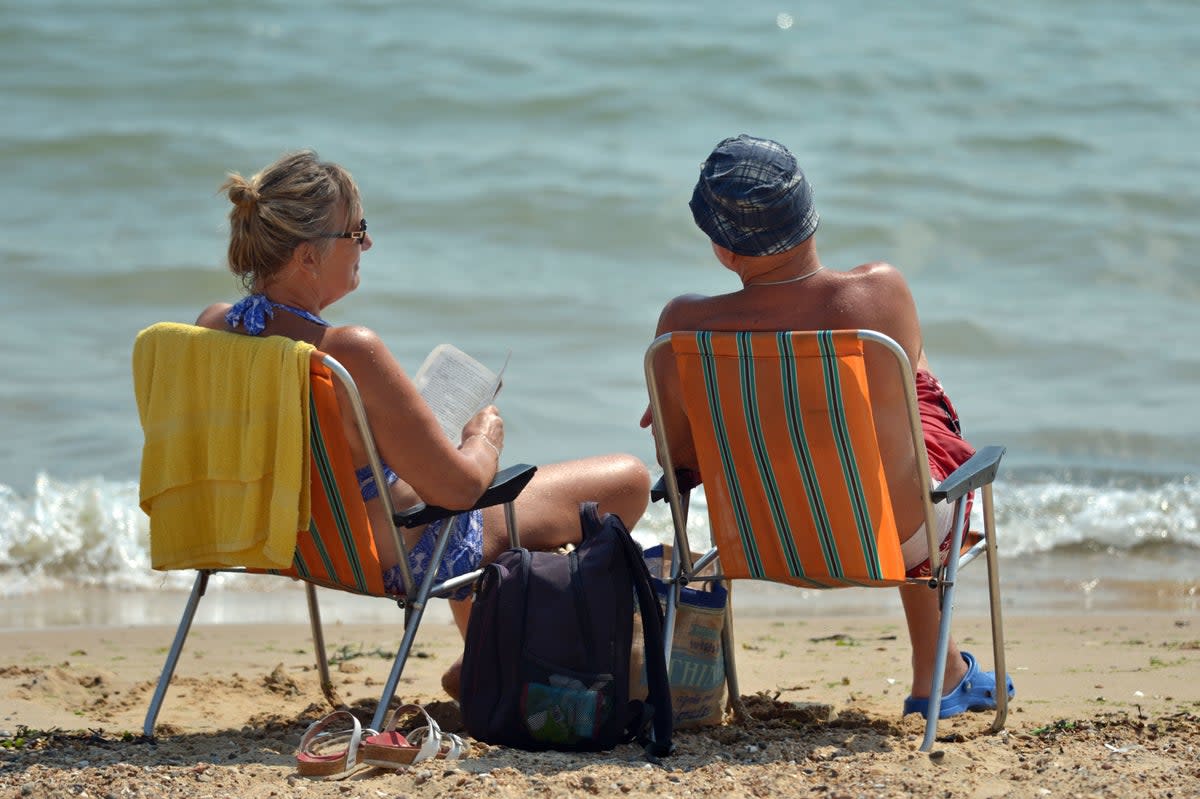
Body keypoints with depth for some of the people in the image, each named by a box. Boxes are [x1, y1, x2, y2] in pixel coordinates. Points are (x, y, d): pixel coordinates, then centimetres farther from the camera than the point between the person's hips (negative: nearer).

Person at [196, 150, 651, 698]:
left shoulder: (212, 326, -11)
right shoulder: (349, 352, -36)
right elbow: (458, 486, -28)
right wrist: (484, 439, -5)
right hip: (399, 557, -8)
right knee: (629, 479, 8)